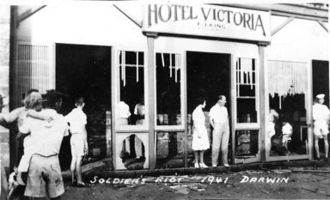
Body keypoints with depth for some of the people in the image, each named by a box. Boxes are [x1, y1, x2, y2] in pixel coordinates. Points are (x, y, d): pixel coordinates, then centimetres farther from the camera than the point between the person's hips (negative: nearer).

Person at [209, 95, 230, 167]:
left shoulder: (225, 108, 14)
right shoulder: (213, 109, -3)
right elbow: (210, 120, -4)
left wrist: (228, 128, 12)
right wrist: (214, 128, -8)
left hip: (226, 129, 5)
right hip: (217, 128, -5)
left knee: (225, 146, 4)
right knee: (216, 145, -7)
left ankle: (225, 162, 9)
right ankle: (214, 163, -3)